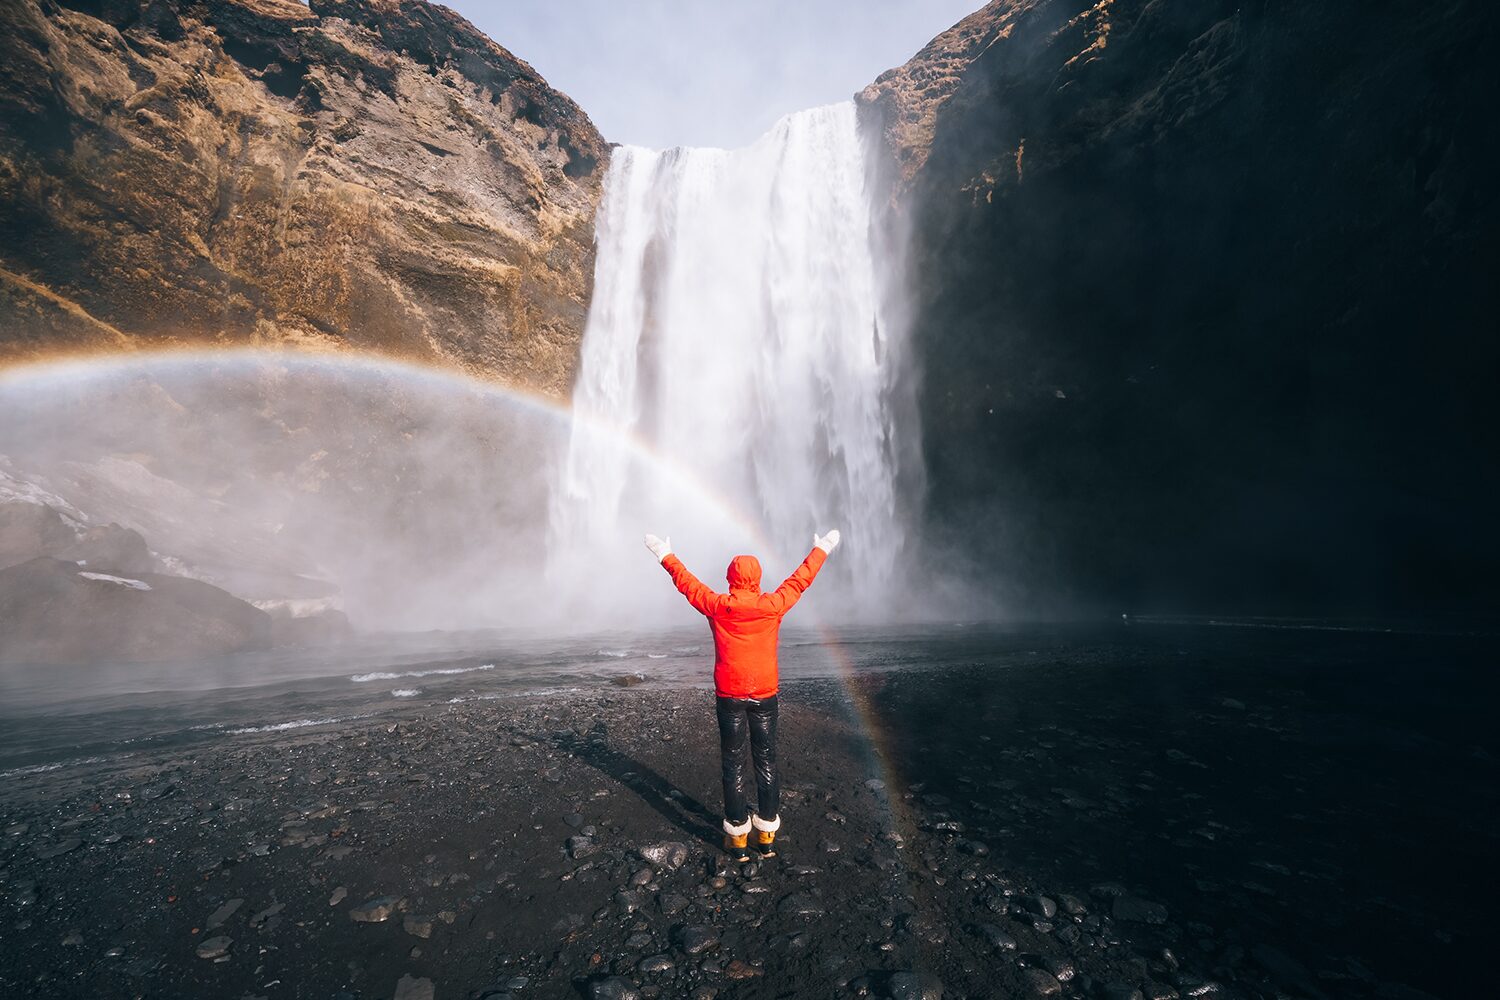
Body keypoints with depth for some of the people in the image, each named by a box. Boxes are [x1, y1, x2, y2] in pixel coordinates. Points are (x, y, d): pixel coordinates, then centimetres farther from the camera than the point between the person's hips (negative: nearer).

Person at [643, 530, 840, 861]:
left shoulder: (717, 606, -8)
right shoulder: (773, 605, -8)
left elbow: (687, 583, 6)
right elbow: (799, 580, 6)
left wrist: (666, 556, 21)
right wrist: (820, 550, 21)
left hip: (729, 697, 0)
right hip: (765, 696, 1)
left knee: (733, 765, 10)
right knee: (766, 762, 12)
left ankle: (737, 837, 17)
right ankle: (767, 836, 20)